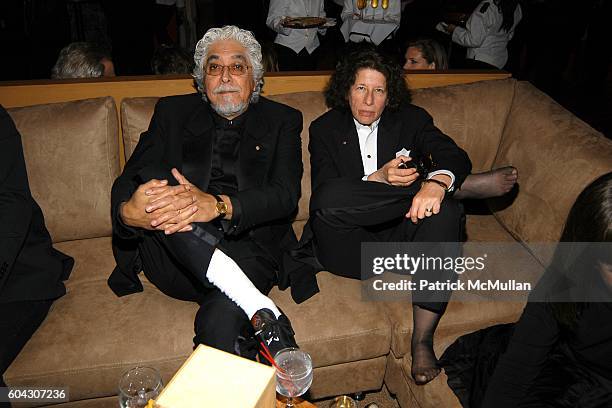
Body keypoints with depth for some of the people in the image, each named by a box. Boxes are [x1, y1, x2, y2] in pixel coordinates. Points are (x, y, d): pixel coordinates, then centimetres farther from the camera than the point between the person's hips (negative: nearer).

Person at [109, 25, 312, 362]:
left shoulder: (282, 120, 12)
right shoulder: (172, 112, 17)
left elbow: (285, 194, -6)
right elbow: (128, 180, 5)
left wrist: (218, 205, -26)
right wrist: (127, 211, -23)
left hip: (247, 252, -3)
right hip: (172, 257, 4)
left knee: (219, 323, -35)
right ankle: (262, 312, -34)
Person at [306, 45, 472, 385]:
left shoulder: (410, 118, 12)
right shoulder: (325, 129, 9)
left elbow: (456, 156, -4)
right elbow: (323, 194, -6)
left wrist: (438, 180, -29)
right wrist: (378, 179, -22)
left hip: (400, 235, 1)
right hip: (349, 246, -1)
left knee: (445, 210, -31)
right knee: (331, 199, -33)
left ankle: (423, 341, -23)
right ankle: (470, 187, -20)